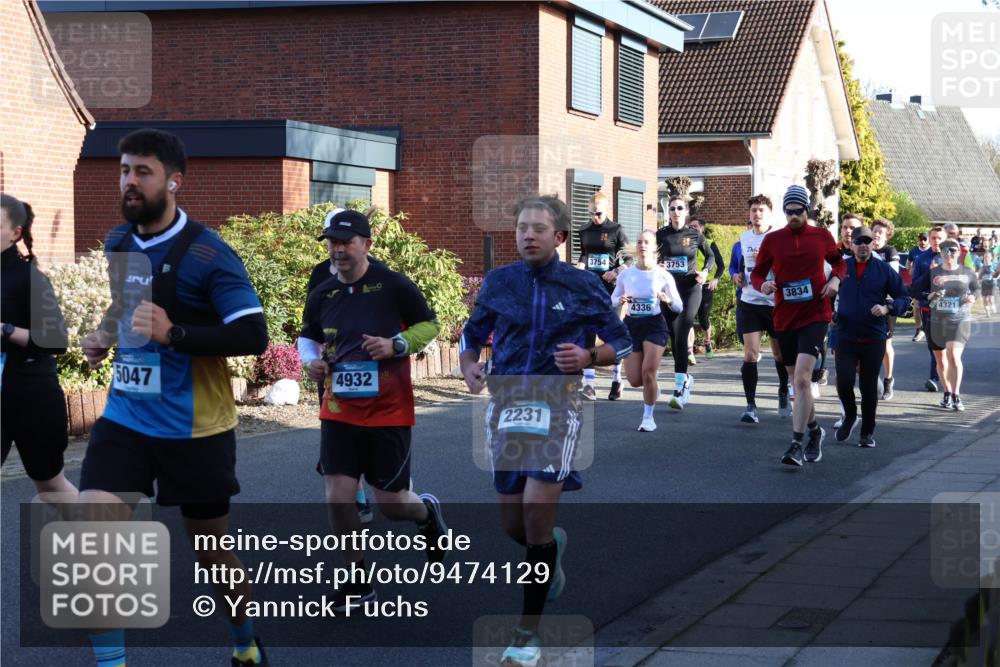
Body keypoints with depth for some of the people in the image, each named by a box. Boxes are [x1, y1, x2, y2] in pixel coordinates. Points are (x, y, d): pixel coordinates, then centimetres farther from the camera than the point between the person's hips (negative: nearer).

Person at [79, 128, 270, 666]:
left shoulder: (207, 254, -15)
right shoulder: (116, 243, 5)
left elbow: (253, 336, -21)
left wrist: (174, 333, -29)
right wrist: (103, 336, 7)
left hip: (193, 427, -4)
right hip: (125, 418, 5)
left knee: (211, 546, 12)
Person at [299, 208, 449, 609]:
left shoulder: (394, 285, -9)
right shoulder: (321, 295, 2)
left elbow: (429, 324, -1)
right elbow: (308, 337, 18)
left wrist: (397, 345, -18)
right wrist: (312, 359, -4)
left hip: (389, 412, -3)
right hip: (338, 411, 3)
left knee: (390, 503, 3)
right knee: (337, 498, -5)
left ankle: (427, 512, 41)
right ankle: (358, 582, 12)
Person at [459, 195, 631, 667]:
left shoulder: (583, 286, 1)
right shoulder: (497, 282, 6)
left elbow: (621, 344, 9)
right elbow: (472, 335, 19)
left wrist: (588, 357, -12)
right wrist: (469, 366, -2)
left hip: (557, 404, -3)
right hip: (506, 403, 3)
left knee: (536, 513, -14)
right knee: (513, 525, 8)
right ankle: (552, 547, 47)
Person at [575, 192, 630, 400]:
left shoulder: (617, 230, -2)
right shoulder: (584, 232, 9)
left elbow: (630, 258, -1)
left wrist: (616, 272, -15)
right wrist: (579, 266, 4)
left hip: (610, 287, -3)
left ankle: (616, 381, 17)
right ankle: (588, 384, -8)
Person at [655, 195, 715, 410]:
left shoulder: (694, 235, 1)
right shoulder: (661, 234, 2)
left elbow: (710, 256, 14)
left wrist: (705, 272, -4)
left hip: (690, 289, -2)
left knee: (681, 336, -16)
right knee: (674, 338, 7)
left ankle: (680, 388, -18)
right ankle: (685, 379, 27)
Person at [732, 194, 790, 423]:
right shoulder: (744, 237, 9)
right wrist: (738, 276, 7)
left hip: (775, 303, -3)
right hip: (749, 302, 3)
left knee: (780, 354, 12)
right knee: (750, 354, -9)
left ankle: (783, 394, 36)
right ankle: (751, 406, -8)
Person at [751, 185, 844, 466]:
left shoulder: (821, 236, 2)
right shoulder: (772, 240, 3)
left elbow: (838, 262, 19)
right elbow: (757, 273, 8)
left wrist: (835, 279, -2)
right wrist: (763, 284, -14)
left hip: (815, 316, -3)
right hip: (784, 318, 3)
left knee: (801, 378, -18)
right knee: (799, 381, 12)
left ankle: (797, 444, -16)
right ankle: (815, 431, 35)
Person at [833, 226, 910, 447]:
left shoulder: (884, 269, 2)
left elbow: (904, 298, 4)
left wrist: (887, 308, -14)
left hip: (874, 338, -1)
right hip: (846, 337, 1)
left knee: (869, 387, 4)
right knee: (844, 383, -11)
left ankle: (868, 432, 20)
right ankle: (850, 416, 19)